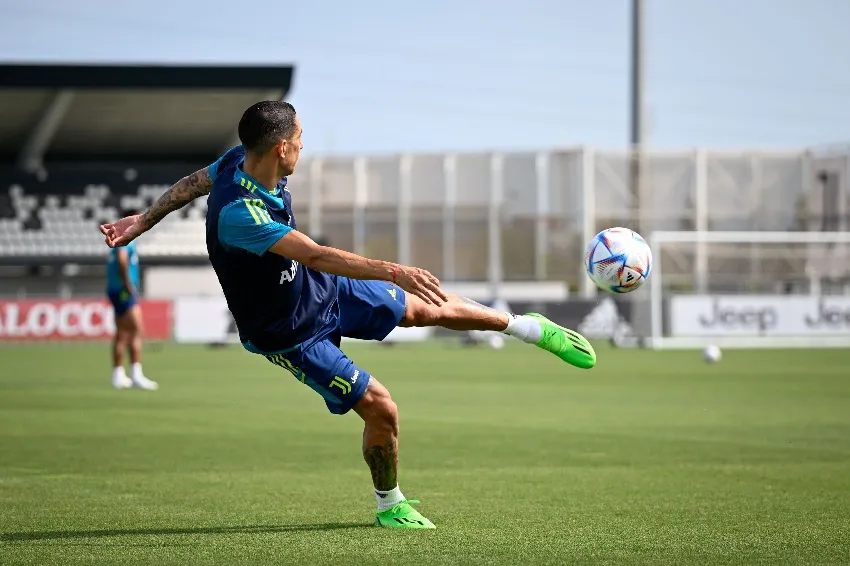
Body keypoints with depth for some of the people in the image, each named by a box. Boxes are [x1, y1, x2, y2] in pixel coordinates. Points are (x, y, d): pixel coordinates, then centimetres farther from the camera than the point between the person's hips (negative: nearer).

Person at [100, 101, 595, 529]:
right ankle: (390, 506, 19)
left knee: (428, 308, 15)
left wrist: (143, 221, 24)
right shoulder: (238, 214, -40)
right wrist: (394, 272, -47)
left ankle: (531, 328, 36)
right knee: (381, 409, -8)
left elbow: (192, 183, 6)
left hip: (326, 291, 8)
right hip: (291, 332, -8)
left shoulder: (240, 161, -13)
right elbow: (316, 256, -44)